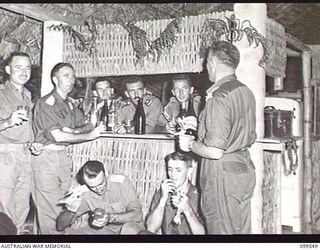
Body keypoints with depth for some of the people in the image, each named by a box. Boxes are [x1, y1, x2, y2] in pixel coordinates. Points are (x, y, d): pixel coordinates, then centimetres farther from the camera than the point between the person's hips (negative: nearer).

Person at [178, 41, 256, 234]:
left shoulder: (218, 98, -19)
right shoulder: (246, 92, 7)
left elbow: (215, 152, -23)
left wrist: (191, 144, -4)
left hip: (223, 174, -9)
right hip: (245, 169, 9)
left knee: (222, 230, 3)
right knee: (242, 230, 17)